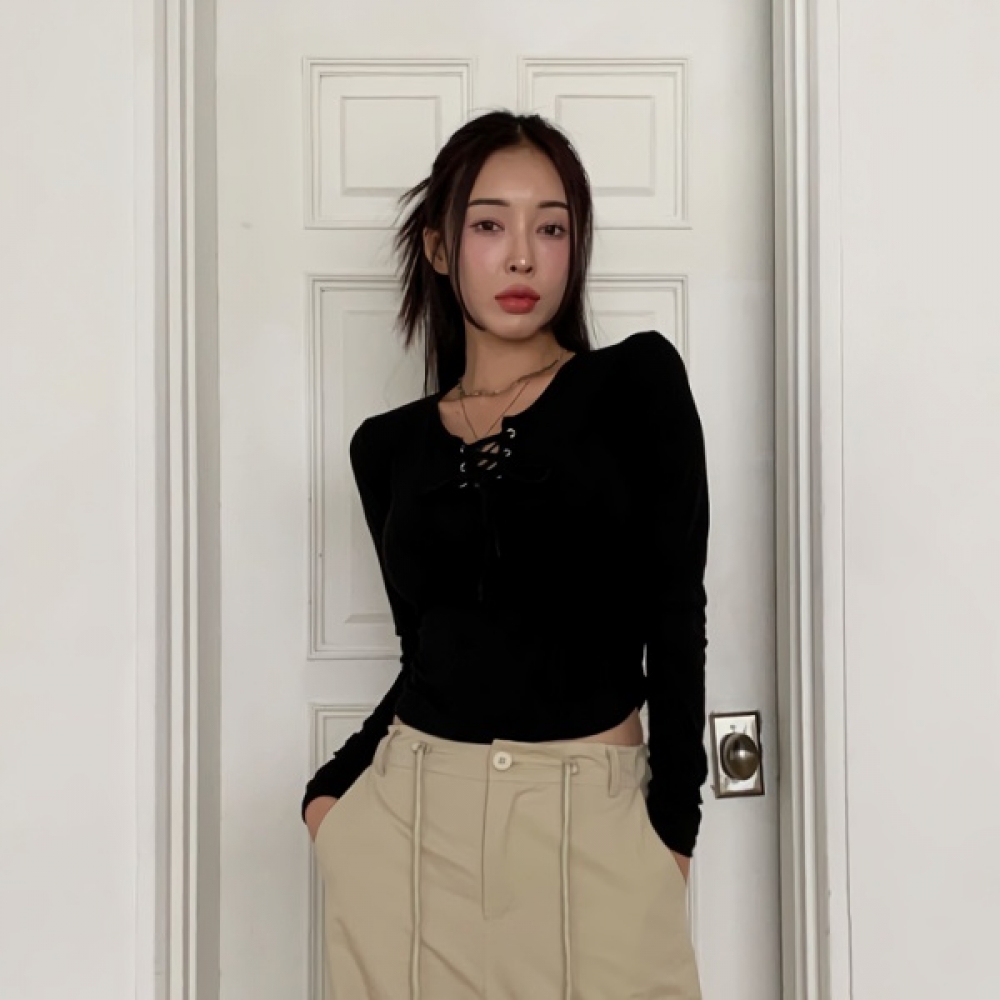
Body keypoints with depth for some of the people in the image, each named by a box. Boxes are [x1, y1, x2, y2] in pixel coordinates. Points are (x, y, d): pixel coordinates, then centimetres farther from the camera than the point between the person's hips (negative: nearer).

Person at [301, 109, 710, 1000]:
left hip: (596, 818, -2)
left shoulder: (637, 382, 0)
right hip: (408, 820, 3)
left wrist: (674, 822, -7)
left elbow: (674, 615, -4)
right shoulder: (388, 445, 7)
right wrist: (330, 790, 1)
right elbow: (425, 650, 11)